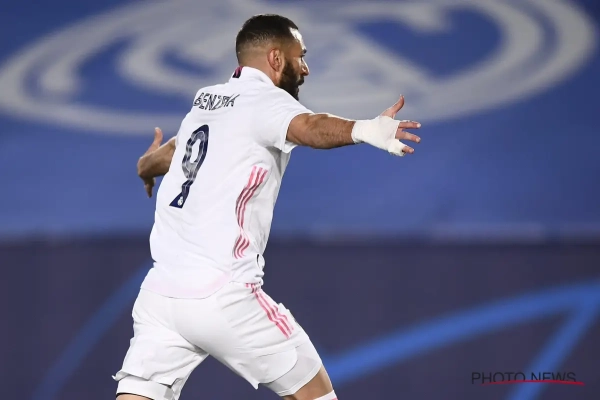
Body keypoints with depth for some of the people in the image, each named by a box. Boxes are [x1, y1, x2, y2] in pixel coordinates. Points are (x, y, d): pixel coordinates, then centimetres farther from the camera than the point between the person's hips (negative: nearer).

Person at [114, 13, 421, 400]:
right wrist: (363, 130, -51)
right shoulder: (265, 101, -6)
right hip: (222, 296, -7)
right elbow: (309, 127, -30)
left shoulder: (208, 100, 18)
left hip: (160, 291, 7)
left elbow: (164, 157, 39)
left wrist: (148, 165, 63)